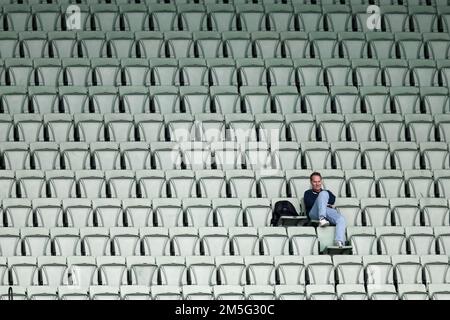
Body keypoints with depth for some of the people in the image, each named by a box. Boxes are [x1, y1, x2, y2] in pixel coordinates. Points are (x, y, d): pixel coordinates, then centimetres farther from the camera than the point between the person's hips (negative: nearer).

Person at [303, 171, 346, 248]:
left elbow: (333, 199, 14)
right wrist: (327, 204, 6)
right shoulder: (308, 193, 30)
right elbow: (309, 203, 7)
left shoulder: (327, 192, 38)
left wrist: (323, 203, 2)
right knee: (324, 194, -29)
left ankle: (340, 243, -56)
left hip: (329, 212, 2)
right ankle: (322, 219, -48)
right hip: (314, 213, -2)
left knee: (341, 219, -33)